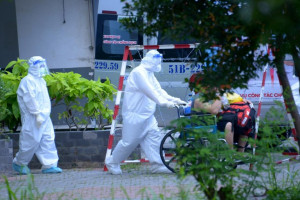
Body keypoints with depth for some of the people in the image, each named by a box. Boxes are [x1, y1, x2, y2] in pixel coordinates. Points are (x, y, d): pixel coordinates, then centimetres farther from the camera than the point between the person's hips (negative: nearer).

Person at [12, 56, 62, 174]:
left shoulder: (40, 81, 18)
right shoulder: (28, 81, -12)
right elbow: (30, 99, -19)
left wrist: (44, 114, 18)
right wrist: (37, 114, -22)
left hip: (44, 117, 9)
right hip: (32, 119, -9)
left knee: (48, 140, 2)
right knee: (31, 141, -4)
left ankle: (49, 165, 2)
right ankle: (19, 164, 11)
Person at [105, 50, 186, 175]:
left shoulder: (149, 74, 18)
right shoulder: (139, 73, -15)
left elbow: (158, 90, 13)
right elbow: (149, 91, -26)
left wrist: (173, 99, -1)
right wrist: (163, 102, -34)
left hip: (147, 115, 10)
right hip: (135, 114, -10)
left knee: (154, 136, -2)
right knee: (130, 141, -5)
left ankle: (157, 164, -2)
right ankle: (112, 162, 10)